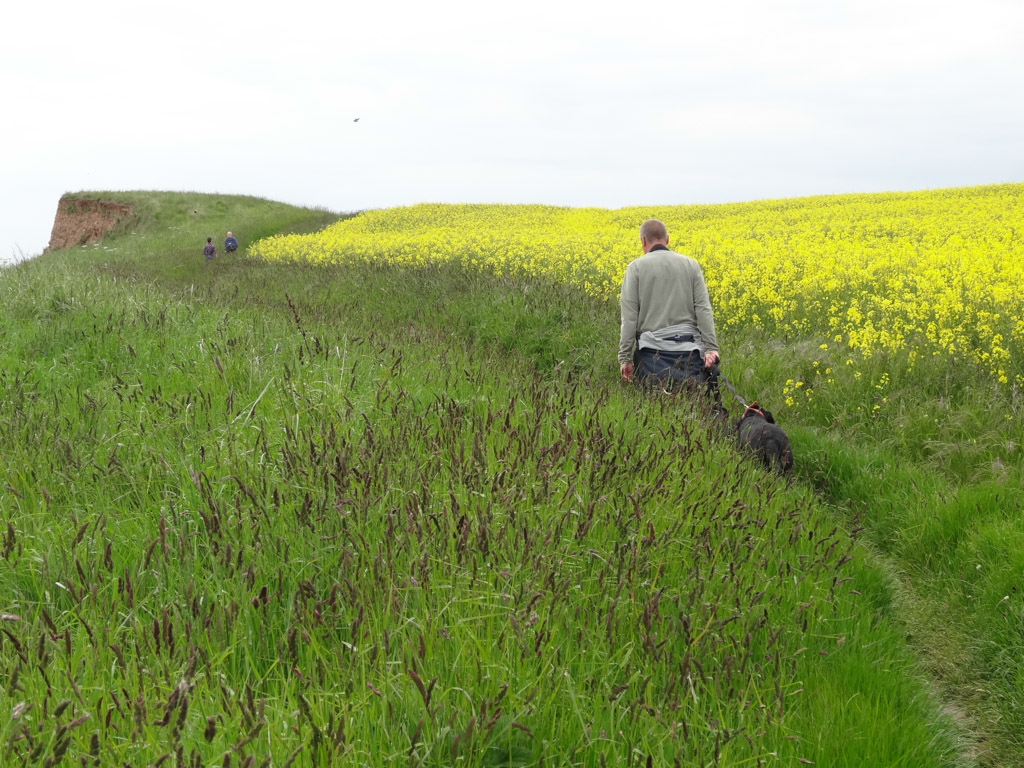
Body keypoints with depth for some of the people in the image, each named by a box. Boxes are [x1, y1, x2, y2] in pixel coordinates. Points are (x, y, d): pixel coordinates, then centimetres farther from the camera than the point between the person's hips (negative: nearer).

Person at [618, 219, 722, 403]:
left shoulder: (636, 267, 1)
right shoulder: (690, 265, 10)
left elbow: (629, 316, -4)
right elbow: (703, 309, 2)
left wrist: (624, 358, -3)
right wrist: (711, 348, 1)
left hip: (652, 348, -2)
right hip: (688, 346, 2)